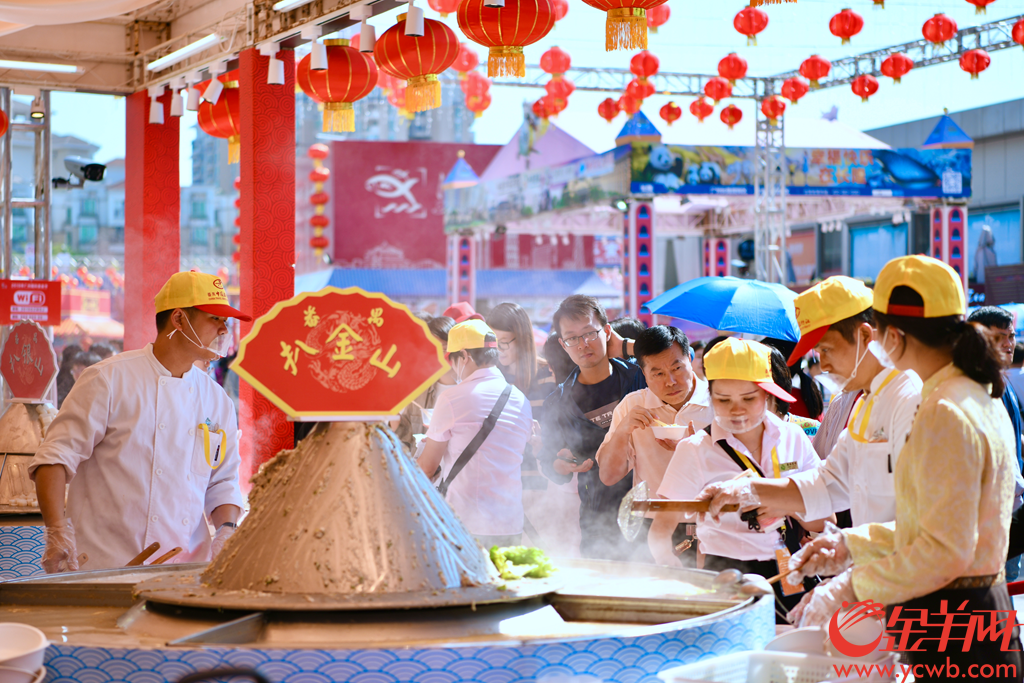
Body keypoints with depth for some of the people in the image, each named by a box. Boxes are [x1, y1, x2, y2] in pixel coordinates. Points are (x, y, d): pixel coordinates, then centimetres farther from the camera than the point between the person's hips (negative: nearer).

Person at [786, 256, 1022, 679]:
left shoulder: (945, 414, -19)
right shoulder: (980, 398, 12)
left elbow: (944, 551, -23)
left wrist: (850, 589, -17)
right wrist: (852, 545, 15)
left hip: (951, 634, -10)